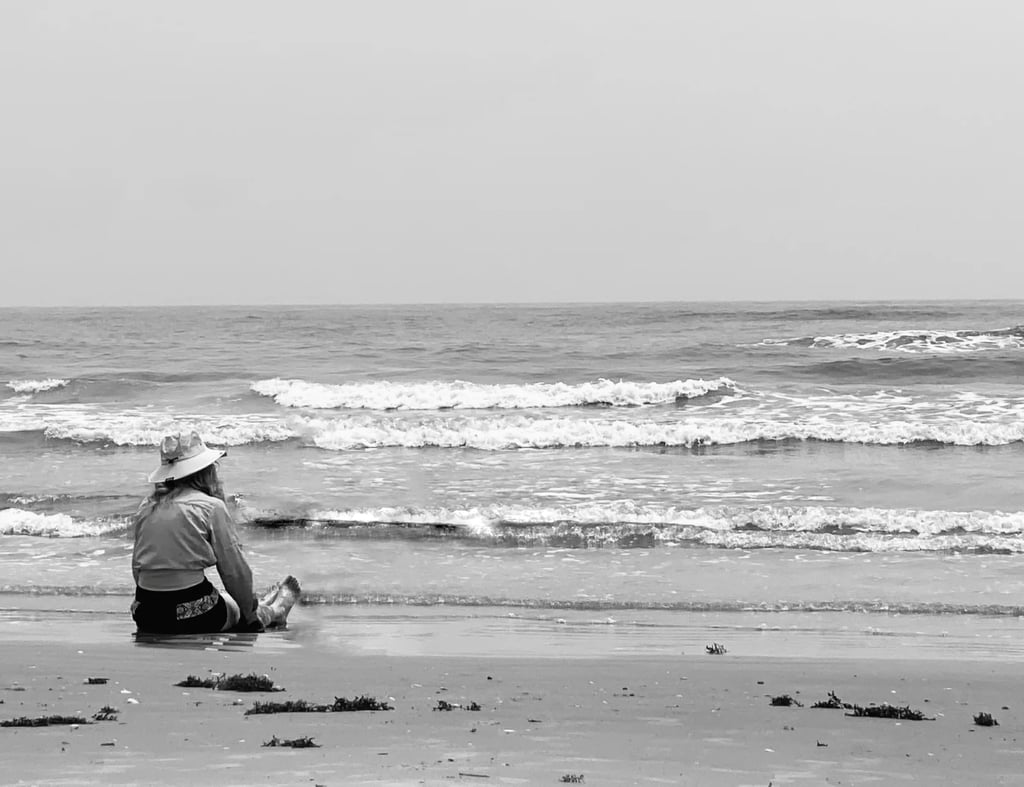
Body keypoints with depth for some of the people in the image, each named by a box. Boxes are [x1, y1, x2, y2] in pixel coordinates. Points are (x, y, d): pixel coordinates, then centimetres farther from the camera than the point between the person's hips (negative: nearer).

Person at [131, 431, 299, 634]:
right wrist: (251, 612, 13)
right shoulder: (211, 506, -7)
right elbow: (235, 570, -4)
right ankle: (273, 611, 51)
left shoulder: (146, 507, 8)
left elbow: (137, 566, 16)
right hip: (192, 617, -5)